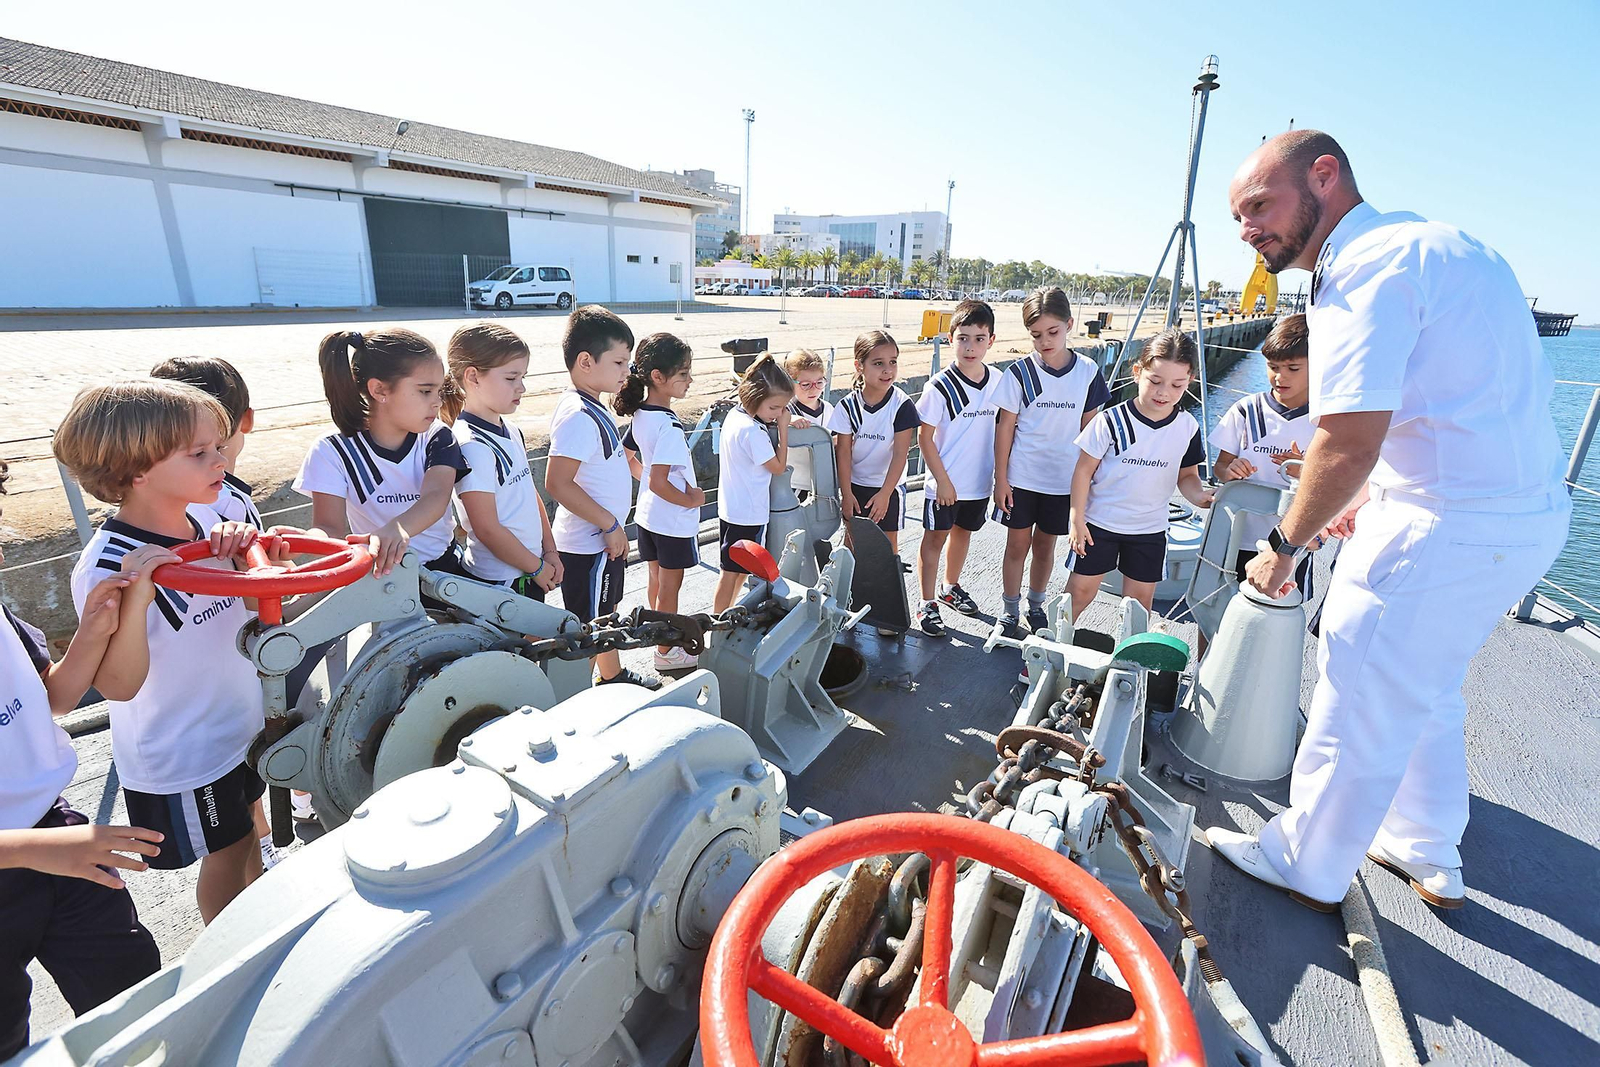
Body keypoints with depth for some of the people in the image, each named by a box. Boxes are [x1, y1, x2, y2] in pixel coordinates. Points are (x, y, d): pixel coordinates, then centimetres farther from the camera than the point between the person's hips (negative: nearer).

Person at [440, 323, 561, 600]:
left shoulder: (511, 431, 8)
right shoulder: (471, 446, -19)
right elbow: (487, 529, -20)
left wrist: (550, 551, 7)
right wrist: (537, 567, -10)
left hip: (530, 573, 8)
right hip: (498, 583, -8)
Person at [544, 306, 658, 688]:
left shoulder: (592, 409, 8)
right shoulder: (579, 417, -23)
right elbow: (557, 483, -29)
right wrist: (610, 525, -23)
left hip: (603, 538, 10)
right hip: (588, 545, -10)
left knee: (608, 614, 25)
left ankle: (613, 676, 44)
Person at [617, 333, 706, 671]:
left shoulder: (640, 415, -1)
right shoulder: (670, 427, -28)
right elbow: (659, 484, -30)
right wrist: (691, 499, -16)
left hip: (648, 514, 8)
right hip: (674, 521, -8)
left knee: (656, 580, 22)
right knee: (670, 587, 8)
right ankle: (667, 651, 24)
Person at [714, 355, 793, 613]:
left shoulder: (735, 414, 4)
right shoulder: (753, 431, -25)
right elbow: (779, 467, -15)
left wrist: (782, 423, 4)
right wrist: (783, 428, -11)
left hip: (730, 508, 10)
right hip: (748, 514, -10)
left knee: (739, 570, 21)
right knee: (732, 572, 3)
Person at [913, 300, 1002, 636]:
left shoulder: (998, 381, -1)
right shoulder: (940, 387, -16)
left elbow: (1000, 428, 9)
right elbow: (924, 436, -13)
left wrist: (1000, 474, 8)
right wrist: (942, 480, -14)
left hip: (980, 481, 5)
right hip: (944, 482, -5)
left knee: (963, 532, 20)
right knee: (935, 537, 4)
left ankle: (951, 588, 40)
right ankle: (927, 605, 15)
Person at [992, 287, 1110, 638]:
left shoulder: (1087, 372, -2)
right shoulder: (1020, 372, -7)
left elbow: (1090, 427, 5)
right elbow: (1005, 427, -5)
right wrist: (1001, 479, -6)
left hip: (1064, 479, 2)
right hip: (1020, 477, -1)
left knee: (1045, 546, 15)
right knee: (1018, 544, 8)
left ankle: (1036, 607, 34)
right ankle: (1010, 614, 23)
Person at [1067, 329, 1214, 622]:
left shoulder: (1187, 427, -5)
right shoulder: (1112, 421, -16)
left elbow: (1186, 475, 6)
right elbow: (1084, 470, -10)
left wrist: (1199, 495, -17)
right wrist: (1077, 519, -11)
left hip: (1150, 529, 3)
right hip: (1100, 522, -3)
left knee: (1140, 599, 13)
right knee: (1081, 591, 5)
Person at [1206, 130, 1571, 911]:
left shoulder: (1365, 267, -18)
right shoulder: (1427, 244, 14)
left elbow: (1348, 443, -28)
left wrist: (1284, 545, -14)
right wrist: (1376, 494, 20)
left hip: (1448, 531, -10)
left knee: (1357, 712, 4)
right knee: (1426, 694, 25)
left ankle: (1303, 868, 24)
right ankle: (1429, 860, 42)